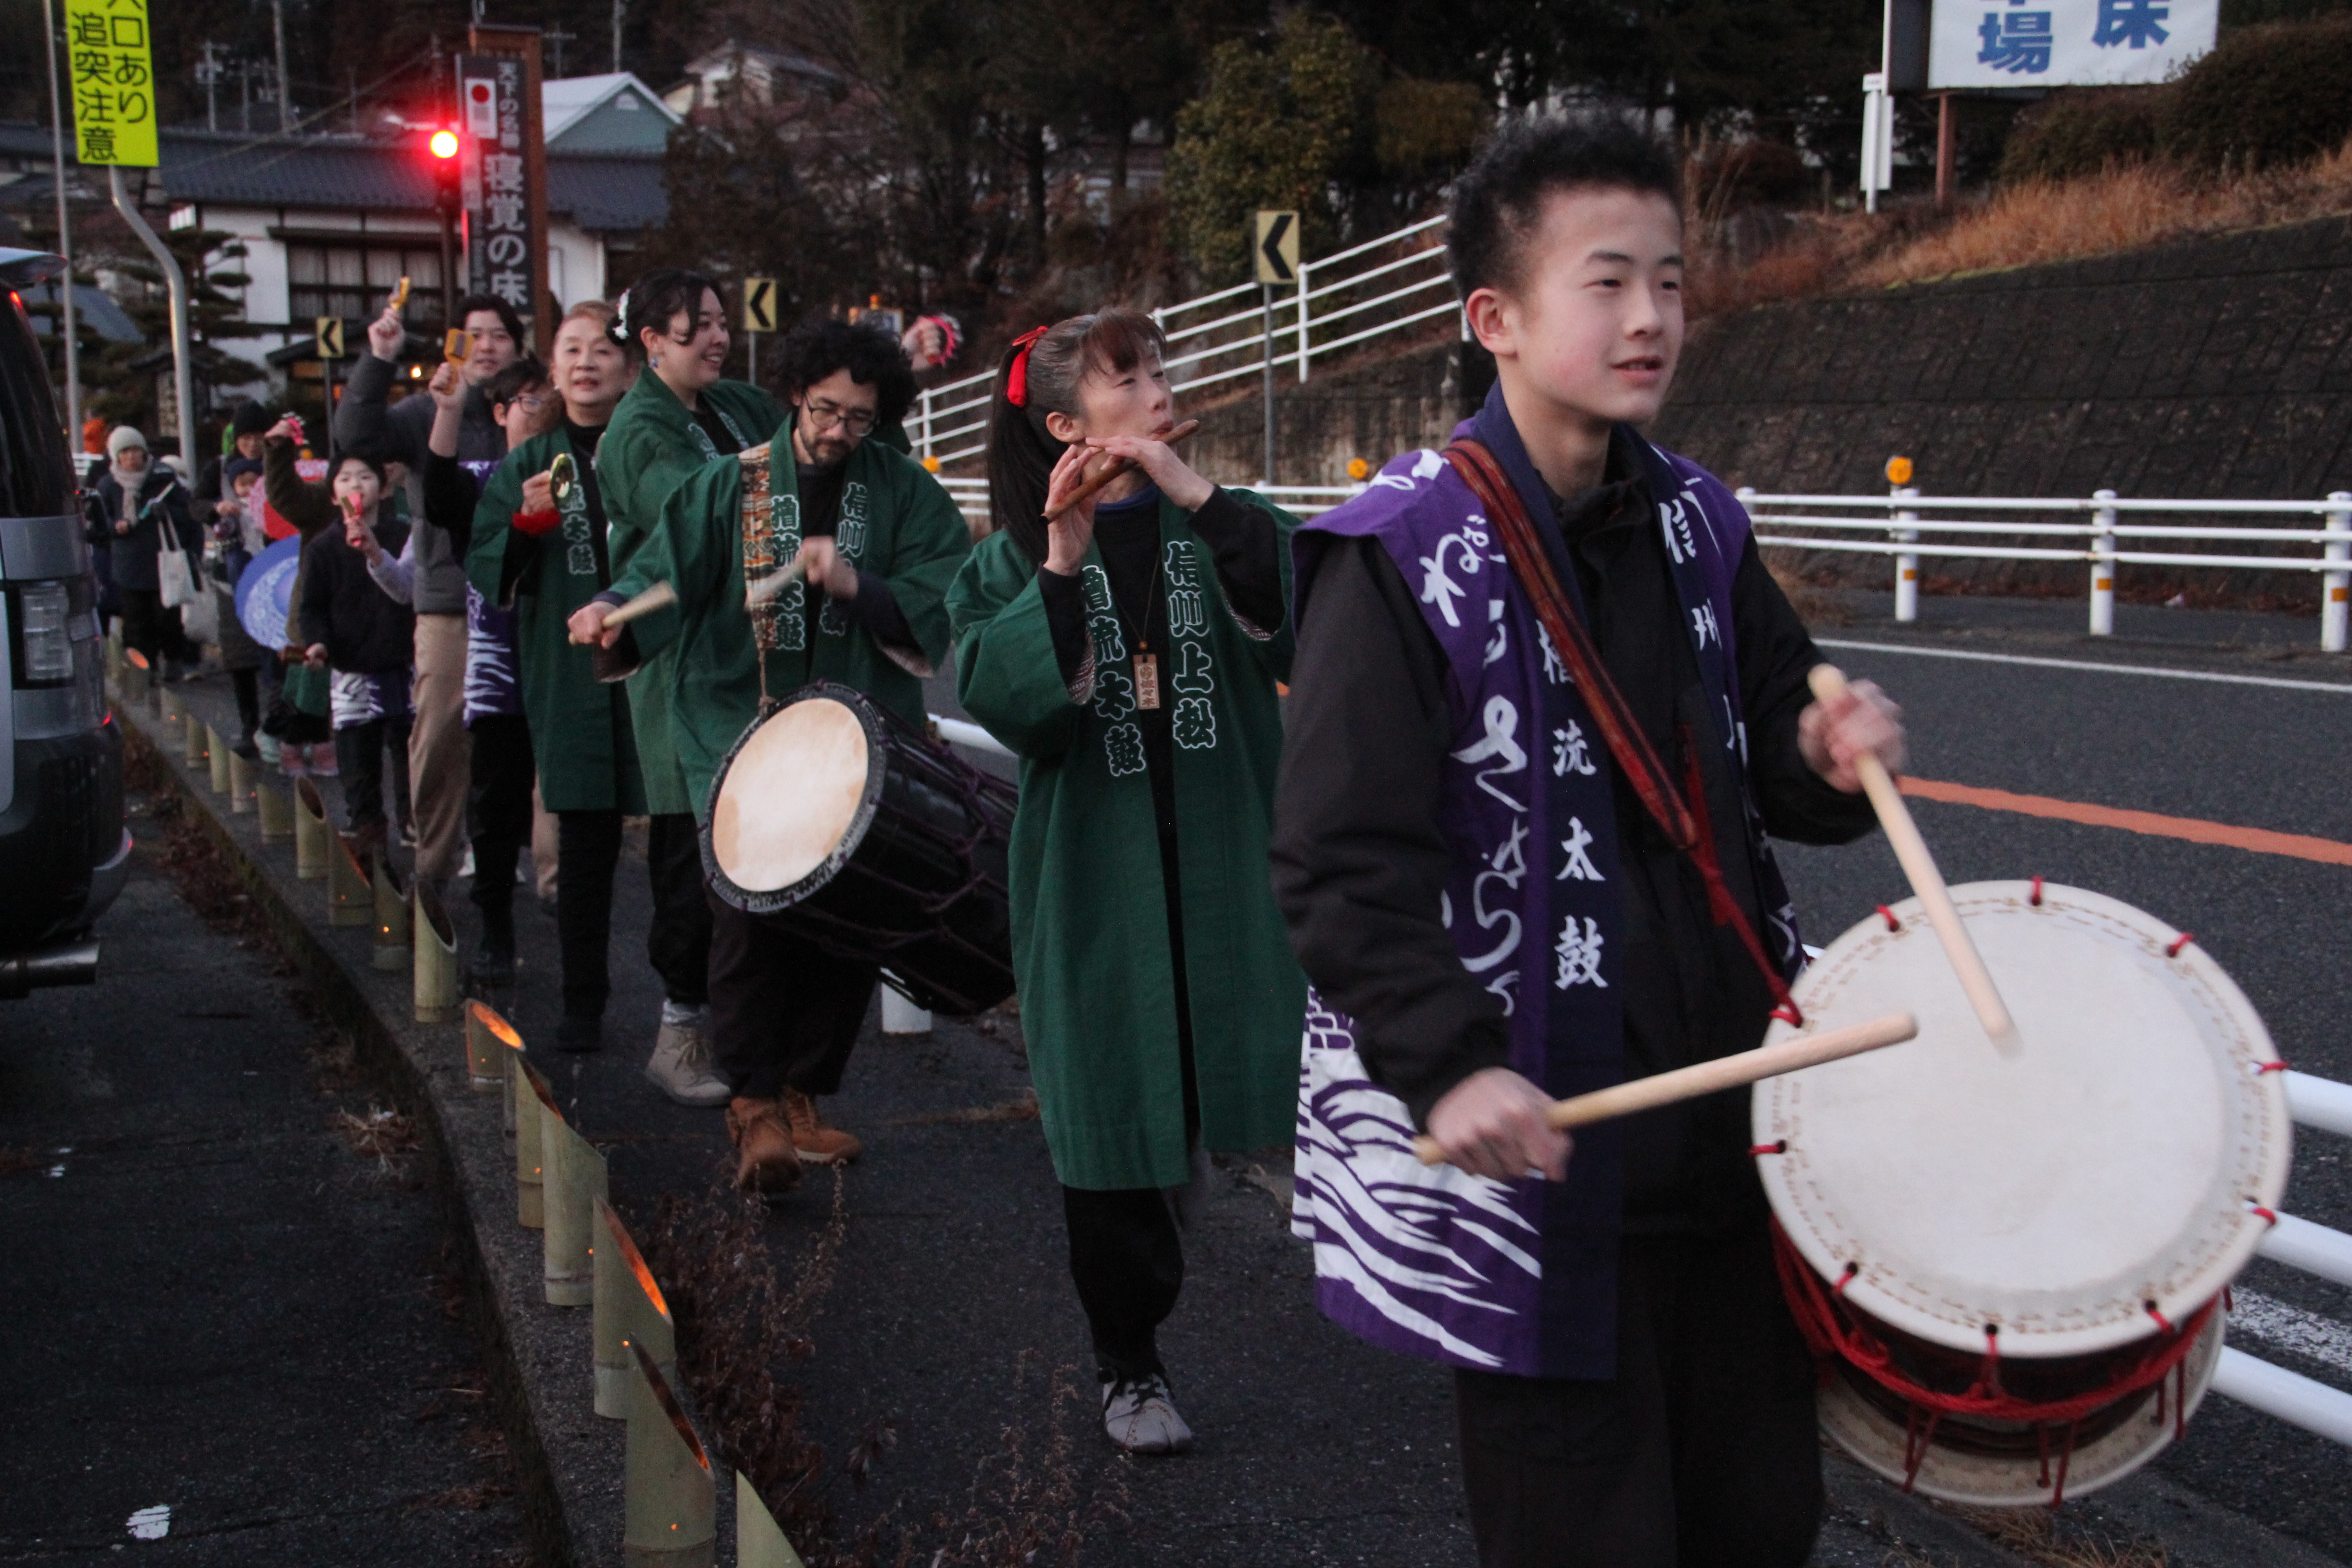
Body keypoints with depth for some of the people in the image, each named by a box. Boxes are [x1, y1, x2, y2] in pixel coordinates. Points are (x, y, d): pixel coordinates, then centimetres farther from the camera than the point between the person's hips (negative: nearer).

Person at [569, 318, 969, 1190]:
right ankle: (754, 1103, 3)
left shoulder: (905, 495, 6)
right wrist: (616, 611, -26)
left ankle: (801, 1094, 21)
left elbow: (942, 606, -5)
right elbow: (668, 570, -6)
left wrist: (857, 584, -20)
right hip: (740, 733, -1)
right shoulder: (732, 484, 6)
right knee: (751, 910, -13)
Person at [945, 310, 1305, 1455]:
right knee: (1110, 1109, 6)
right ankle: (1129, 1363, 21)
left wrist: (1197, 498, -20)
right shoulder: (1015, 559, 2)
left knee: (1201, 1073, 4)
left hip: (1221, 866, 1)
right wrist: (1064, 565, -23)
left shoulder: (1226, 528, 4)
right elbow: (1001, 702, -14)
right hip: (1095, 876, -1)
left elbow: (1310, 618, -16)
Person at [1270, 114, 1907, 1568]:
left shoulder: (1696, 523, 6)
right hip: (1535, 1146, -6)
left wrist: (1828, 757, -9)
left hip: (1730, 1123, 6)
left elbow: (1769, 772, 14)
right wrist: (1449, 1065, -27)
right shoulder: (1405, 557, -14)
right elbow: (1343, 866, -17)